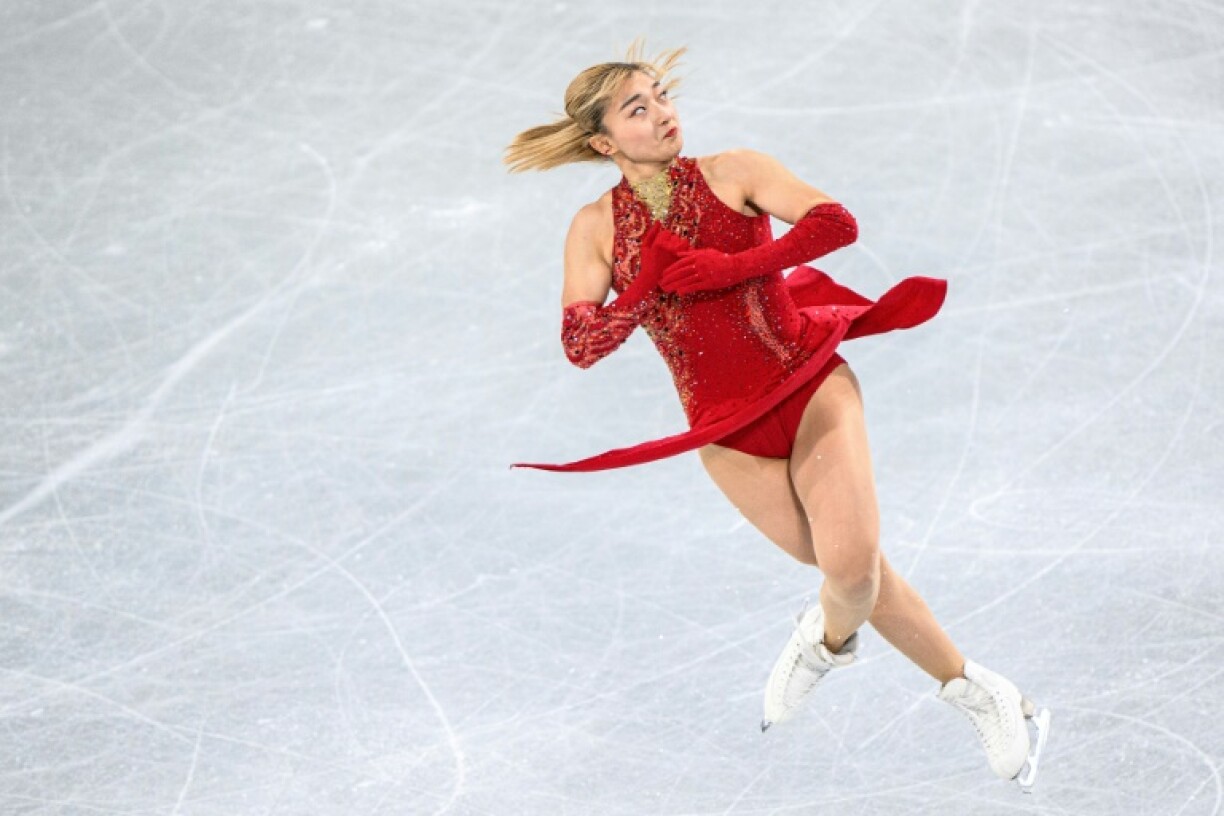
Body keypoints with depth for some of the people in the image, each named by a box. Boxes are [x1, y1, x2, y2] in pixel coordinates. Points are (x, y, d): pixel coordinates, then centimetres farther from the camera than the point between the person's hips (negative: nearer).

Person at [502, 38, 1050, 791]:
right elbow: (582, 346, -4)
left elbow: (837, 223, -14)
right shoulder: (596, 229, 2)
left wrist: (734, 267, -23)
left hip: (810, 384, -1)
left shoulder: (734, 173, -2)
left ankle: (828, 639, 15)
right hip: (728, 429, 1)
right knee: (852, 570, 1)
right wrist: (643, 291, -20)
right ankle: (974, 691, 19)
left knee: (853, 565, -19)